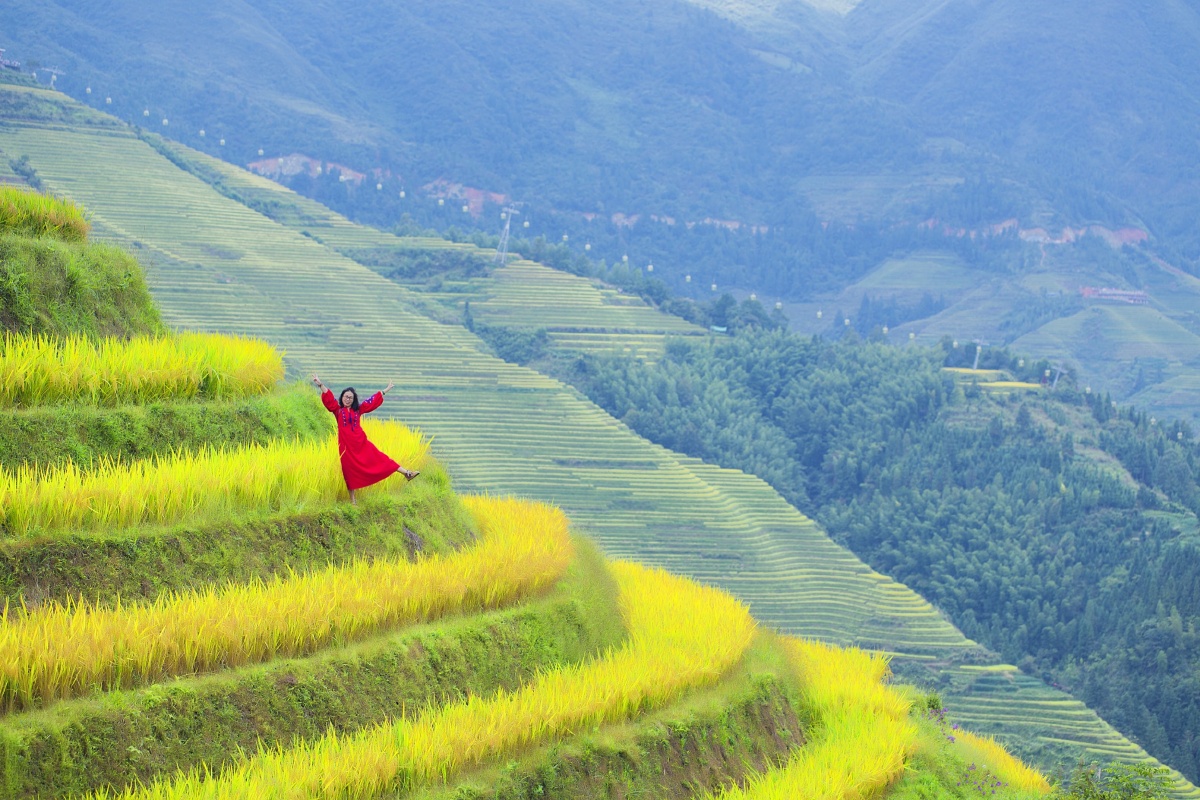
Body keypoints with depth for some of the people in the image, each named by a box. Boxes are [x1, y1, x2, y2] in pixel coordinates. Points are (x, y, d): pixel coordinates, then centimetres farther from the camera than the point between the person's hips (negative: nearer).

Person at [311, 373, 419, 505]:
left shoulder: (358, 409, 10)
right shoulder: (338, 410, 1)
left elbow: (373, 401, 17)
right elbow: (328, 398, -12)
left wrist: (386, 390, 23)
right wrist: (320, 384, -26)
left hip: (360, 442, 3)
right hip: (346, 445, -3)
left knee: (379, 459, 3)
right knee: (350, 470, 1)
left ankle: (406, 473, 1)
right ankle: (352, 499, 8)